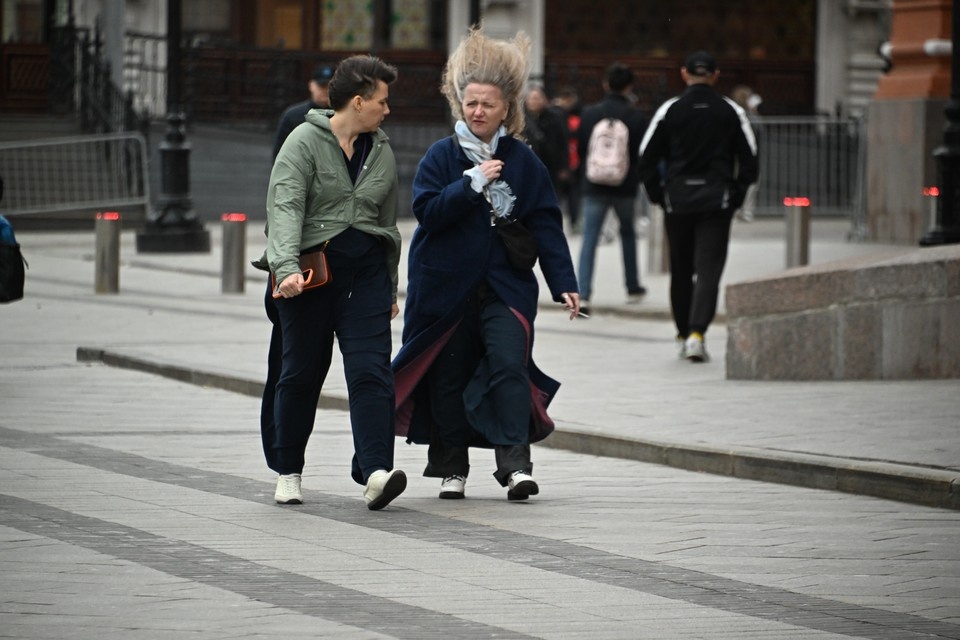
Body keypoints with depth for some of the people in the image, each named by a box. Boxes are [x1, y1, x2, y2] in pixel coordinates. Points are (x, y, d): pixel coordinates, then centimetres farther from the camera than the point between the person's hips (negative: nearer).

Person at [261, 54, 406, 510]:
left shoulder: (382, 153, 13)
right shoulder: (305, 143, -5)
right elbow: (285, 206, -17)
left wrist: (390, 289, 25)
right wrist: (286, 266, -32)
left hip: (367, 267, 4)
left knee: (370, 370, -11)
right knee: (302, 371, 5)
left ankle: (375, 472, -22)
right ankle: (287, 470, 22)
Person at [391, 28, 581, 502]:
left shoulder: (523, 161, 5)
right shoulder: (442, 155, 2)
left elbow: (546, 226, 4)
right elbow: (426, 210, -10)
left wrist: (563, 284, -3)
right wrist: (472, 183, -17)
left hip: (505, 286, 0)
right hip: (447, 286, 0)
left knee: (510, 364, -17)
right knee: (449, 376, 5)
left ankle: (515, 463, -21)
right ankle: (452, 468, 18)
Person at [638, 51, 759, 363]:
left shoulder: (670, 110, -1)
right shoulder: (731, 112, 1)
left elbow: (647, 159, -1)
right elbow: (749, 160, 1)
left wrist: (659, 195, 8)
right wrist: (736, 196, 9)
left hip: (677, 200, 1)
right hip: (717, 202, -1)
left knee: (681, 270, 15)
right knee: (709, 270, -4)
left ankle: (683, 334, 24)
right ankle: (697, 333, -20)